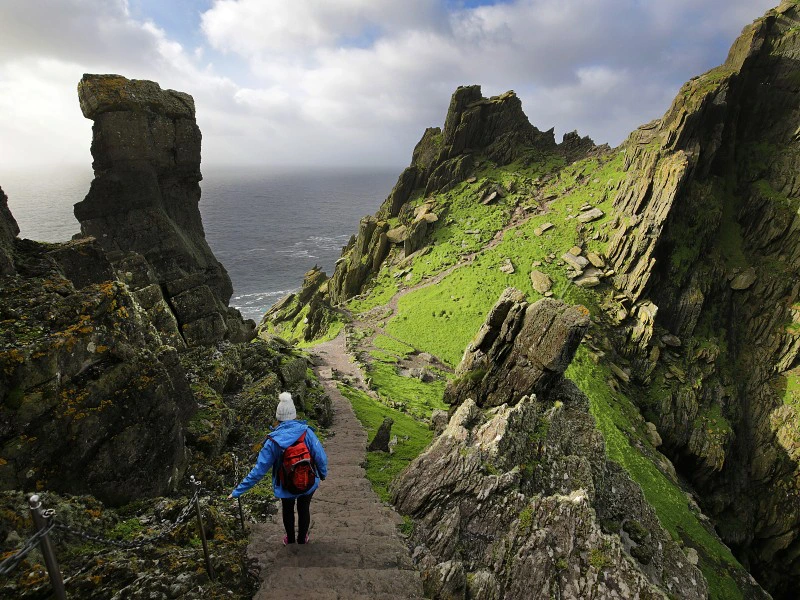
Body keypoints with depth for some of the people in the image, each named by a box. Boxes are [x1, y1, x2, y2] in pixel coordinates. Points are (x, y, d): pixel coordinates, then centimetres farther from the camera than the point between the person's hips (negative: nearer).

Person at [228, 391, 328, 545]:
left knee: (288, 511, 29)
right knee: (304, 509, 27)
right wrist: (323, 473, 5)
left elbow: (259, 469, -20)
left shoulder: (273, 440, -24)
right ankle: (302, 539, 47)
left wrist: (238, 491, -11)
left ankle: (290, 539, 49)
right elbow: (320, 457, -17)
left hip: (286, 486, 0)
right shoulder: (306, 432, -23)